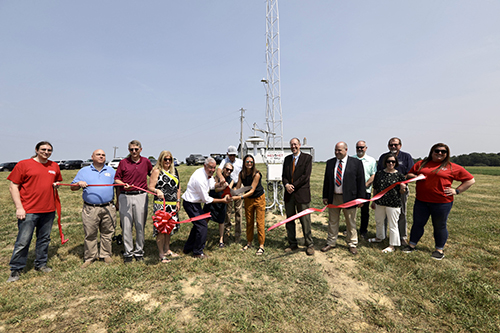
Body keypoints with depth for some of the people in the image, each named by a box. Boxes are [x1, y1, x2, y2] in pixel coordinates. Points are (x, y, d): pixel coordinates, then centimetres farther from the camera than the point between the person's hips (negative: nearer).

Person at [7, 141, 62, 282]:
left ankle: (41, 264, 29)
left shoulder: (54, 166, 10)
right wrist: (19, 207, -11)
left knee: (44, 239, 14)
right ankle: (15, 270, 19)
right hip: (28, 211, -4)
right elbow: (13, 187, -4)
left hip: (49, 210, 5)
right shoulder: (24, 164, -3)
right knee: (23, 241, 1)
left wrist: (56, 185, 1)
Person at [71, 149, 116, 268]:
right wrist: (79, 184, -11)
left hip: (108, 208, 1)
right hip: (90, 209, -1)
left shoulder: (111, 171, 14)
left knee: (107, 233, 7)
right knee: (90, 234, 3)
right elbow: (72, 187, 10)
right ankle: (89, 257, 17)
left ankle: (106, 255, 21)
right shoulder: (84, 171, 10)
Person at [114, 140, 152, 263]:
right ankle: (128, 252, 16)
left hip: (141, 196, 0)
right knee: (126, 225, 3)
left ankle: (139, 251, 18)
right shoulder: (123, 162, 4)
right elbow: (116, 179, 7)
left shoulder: (146, 162, 7)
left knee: (140, 225, 5)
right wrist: (123, 184, -12)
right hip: (125, 196, 0)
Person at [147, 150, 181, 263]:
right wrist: (157, 191, -30)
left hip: (172, 204, 6)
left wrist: (178, 201, 10)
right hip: (161, 204, -6)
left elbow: (178, 187, 15)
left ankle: (167, 250, 30)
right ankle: (161, 254, 10)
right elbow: (150, 187, -9)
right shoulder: (157, 171, -4)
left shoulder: (174, 171, 13)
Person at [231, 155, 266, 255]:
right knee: (249, 222, 13)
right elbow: (237, 187, -10)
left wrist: (240, 197, -35)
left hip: (259, 198, -5)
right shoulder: (241, 174, -10)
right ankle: (249, 242, 28)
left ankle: (261, 246, 7)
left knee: (260, 222, -2)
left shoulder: (256, 174, -25)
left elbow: (252, 190, -26)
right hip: (248, 199, 5)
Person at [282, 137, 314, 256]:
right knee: (289, 220, 10)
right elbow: (284, 175, 11)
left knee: (305, 220, 0)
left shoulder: (307, 158, -2)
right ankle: (292, 244, 23)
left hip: (302, 193, -5)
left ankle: (309, 245, 15)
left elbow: (306, 176, -10)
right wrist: (286, 184, -10)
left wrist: (293, 186, -13)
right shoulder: (287, 159, 14)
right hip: (289, 194, 5)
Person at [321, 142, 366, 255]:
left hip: (349, 197, -3)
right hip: (333, 197, 3)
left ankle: (352, 244, 27)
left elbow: (361, 181, -4)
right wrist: (325, 196, 6)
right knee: (332, 221, 12)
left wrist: (360, 198, -8)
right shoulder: (330, 162, 6)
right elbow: (326, 180, 9)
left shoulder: (356, 163, -4)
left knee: (351, 222, 10)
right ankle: (331, 243, 27)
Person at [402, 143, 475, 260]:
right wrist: (415, 177, -7)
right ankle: (412, 245, 23)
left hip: (442, 203, -2)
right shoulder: (421, 164, 7)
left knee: (440, 226, 10)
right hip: (421, 201, 3)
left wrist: (456, 191, -4)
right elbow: (409, 174, 15)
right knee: (417, 223, 10)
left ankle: (439, 250, 25)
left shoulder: (452, 167, 1)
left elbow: (470, 180, 5)